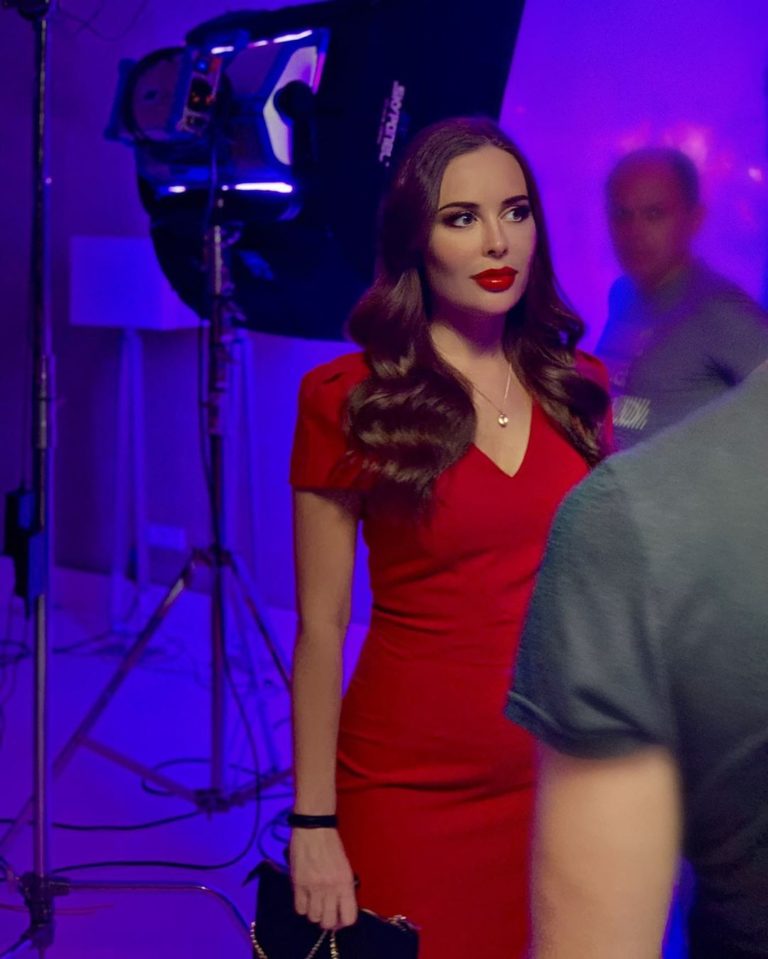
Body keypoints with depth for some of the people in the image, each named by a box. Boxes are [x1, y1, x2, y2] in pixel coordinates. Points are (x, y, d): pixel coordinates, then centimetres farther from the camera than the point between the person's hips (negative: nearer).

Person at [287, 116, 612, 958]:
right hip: (411, 788, -3)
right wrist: (313, 823, -8)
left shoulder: (578, 388, 4)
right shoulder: (348, 400, -8)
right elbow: (320, 628, -7)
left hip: (563, 781, 4)